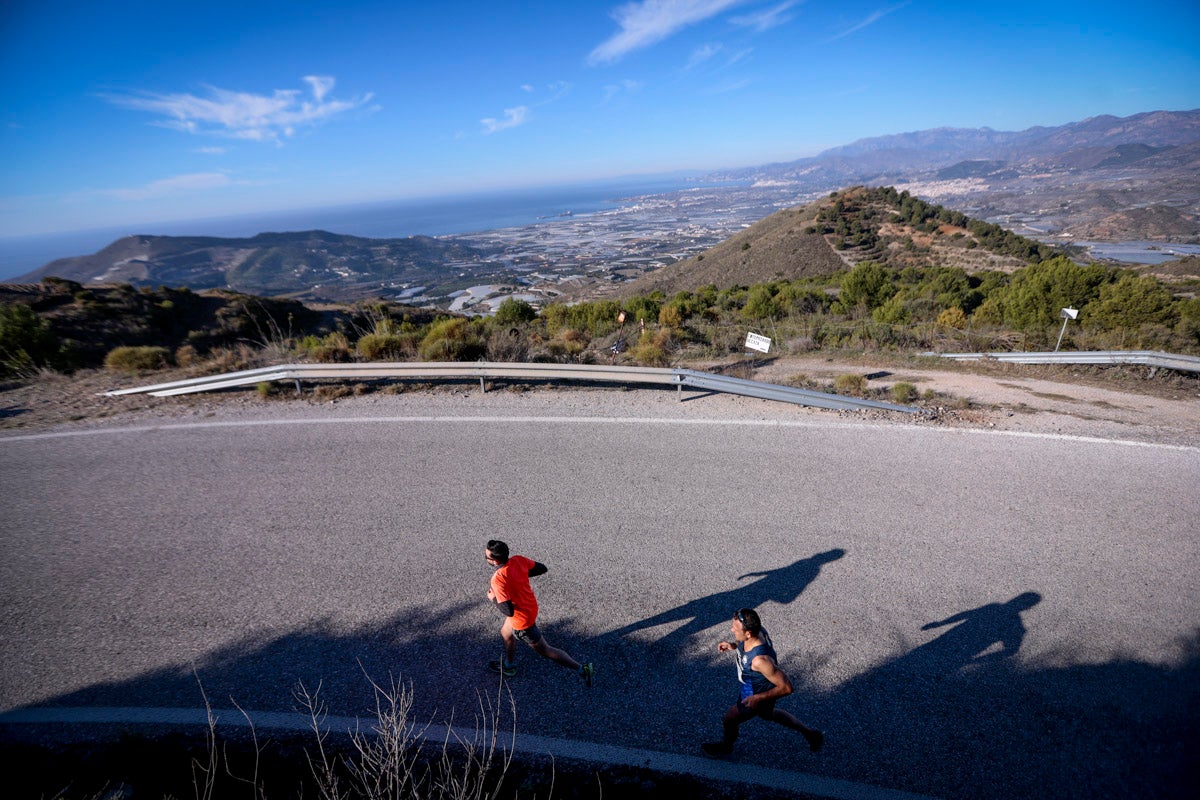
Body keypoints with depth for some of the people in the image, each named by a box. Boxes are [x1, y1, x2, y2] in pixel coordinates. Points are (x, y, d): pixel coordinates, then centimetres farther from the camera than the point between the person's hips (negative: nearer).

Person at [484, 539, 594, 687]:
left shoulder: (498, 579, -34)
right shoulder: (518, 560, -14)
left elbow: (508, 611, -33)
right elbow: (542, 568, 0)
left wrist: (493, 598, -16)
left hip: (522, 619, -8)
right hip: (530, 606, 8)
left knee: (544, 650, 10)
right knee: (505, 633, 32)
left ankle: (582, 669, 15)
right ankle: (509, 666, 57)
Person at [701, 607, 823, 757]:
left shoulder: (760, 660, -45)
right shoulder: (757, 630, -24)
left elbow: (786, 688, -34)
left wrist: (758, 699, -29)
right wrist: (734, 645, -11)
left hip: (757, 696, -7)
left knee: (729, 720, 17)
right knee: (766, 713, 35)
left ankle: (726, 746, 51)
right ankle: (811, 733, 50)